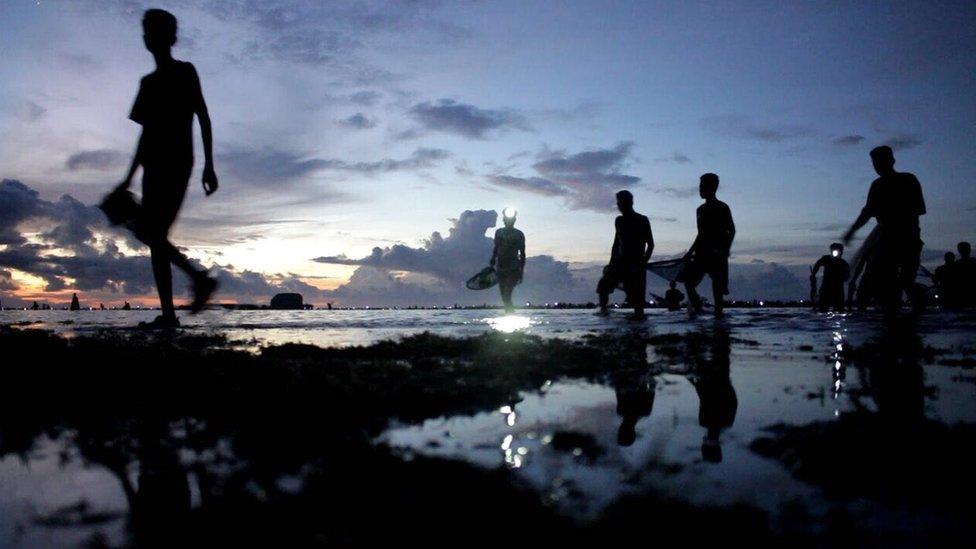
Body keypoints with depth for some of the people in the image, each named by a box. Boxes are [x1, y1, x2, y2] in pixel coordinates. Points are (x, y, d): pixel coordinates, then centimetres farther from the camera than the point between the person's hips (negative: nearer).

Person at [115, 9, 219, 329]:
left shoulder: (184, 72, 3)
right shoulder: (149, 82, 21)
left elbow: (204, 119, -4)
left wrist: (209, 165, -13)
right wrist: (129, 179, 22)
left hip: (176, 164, -7)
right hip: (154, 167, 7)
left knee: (148, 230, -20)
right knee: (155, 235, 0)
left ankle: (198, 277, -10)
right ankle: (168, 313, 0)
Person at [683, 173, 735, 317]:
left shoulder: (722, 208, -3)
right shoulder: (701, 210, 16)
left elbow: (731, 231, -6)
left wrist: (724, 250, -18)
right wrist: (690, 252, 18)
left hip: (717, 254, -6)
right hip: (701, 254, 6)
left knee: (717, 285, -6)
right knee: (688, 279, -6)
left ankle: (718, 312, 0)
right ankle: (696, 306, 2)